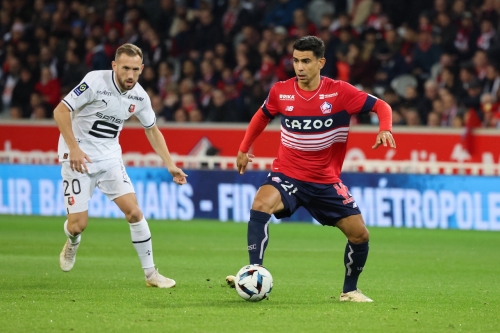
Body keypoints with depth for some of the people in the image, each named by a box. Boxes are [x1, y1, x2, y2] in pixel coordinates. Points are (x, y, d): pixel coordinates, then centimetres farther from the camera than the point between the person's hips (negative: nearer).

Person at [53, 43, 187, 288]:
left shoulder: (139, 97, -3)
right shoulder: (96, 82, -19)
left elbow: (152, 131, 13)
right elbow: (60, 111, -19)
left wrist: (170, 165, 5)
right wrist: (74, 148, -25)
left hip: (109, 156, 4)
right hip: (78, 156, -4)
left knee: (133, 211, -10)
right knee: (78, 223, -6)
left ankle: (151, 273, 0)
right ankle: (72, 243, 33)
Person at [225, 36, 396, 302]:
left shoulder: (340, 92, -11)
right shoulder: (280, 92, -5)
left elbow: (381, 106, -5)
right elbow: (263, 116, 16)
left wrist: (385, 130, -25)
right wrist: (244, 148, 18)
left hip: (326, 181, 0)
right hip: (287, 174, 0)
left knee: (359, 235, -2)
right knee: (260, 206, -30)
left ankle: (350, 290, 22)